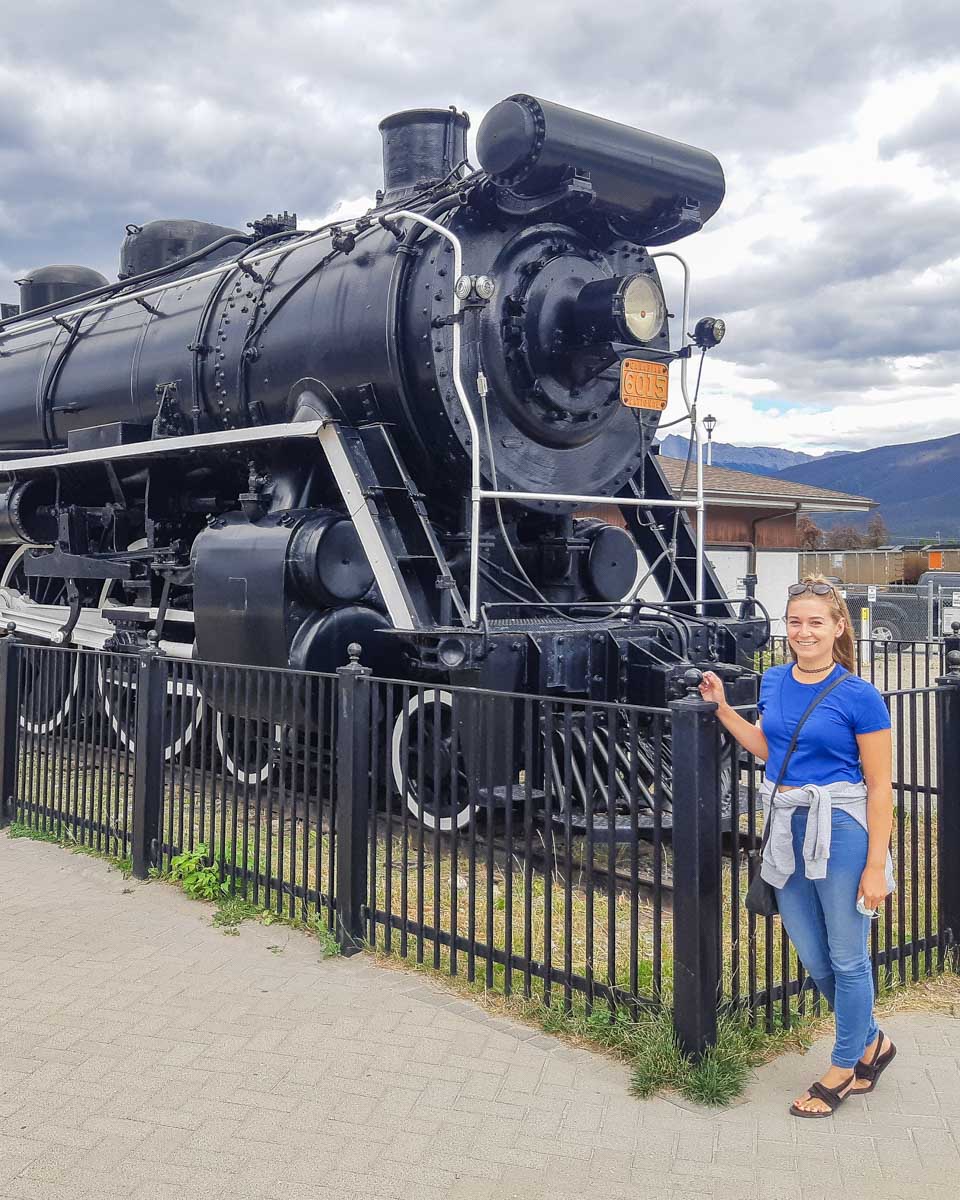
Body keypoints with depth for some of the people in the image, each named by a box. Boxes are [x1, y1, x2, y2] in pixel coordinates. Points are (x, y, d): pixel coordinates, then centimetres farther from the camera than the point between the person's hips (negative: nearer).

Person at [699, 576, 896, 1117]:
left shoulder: (859, 696, -12)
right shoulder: (774, 681, 5)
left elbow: (880, 786, -10)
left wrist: (876, 866, -12)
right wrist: (722, 708, 10)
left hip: (841, 829, -6)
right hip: (788, 826, 7)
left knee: (847, 957, 7)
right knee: (813, 957, 16)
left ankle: (843, 1070, 27)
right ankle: (872, 1043, 39)